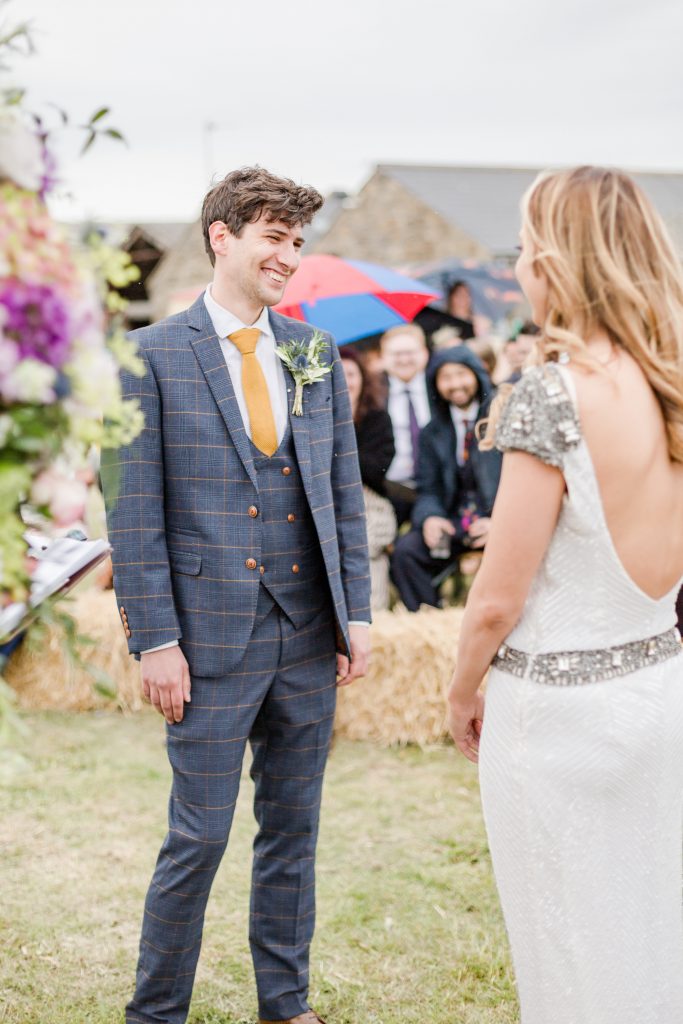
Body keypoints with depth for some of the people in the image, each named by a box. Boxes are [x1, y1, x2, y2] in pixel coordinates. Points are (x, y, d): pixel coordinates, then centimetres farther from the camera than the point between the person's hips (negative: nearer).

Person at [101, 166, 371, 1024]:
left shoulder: (316, 355, 8)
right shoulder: (154, 356, -6)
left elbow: (344, 493, 12)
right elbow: (134, 512, -7)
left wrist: (357, 612, 6)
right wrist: (154, 640, -11)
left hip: (309, 634, 5)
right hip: (213, 637, -4)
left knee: (293, 829, 14)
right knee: (199, 838, 1)